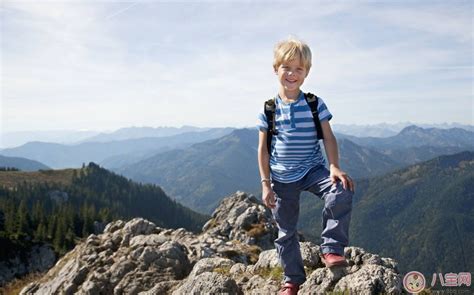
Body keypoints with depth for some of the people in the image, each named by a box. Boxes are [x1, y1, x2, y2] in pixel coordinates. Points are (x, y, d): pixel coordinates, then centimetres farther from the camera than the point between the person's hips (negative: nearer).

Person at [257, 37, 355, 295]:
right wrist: (265, 184, -5)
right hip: (282, 178, 1)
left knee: (342, 193, -29)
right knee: (286, 231, 10)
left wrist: (334, 167, -20)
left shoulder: (315, 104, -4)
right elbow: (263, 148, -2)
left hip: (313, 169, 0)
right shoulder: (268, 109, -4)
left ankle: (330, 249, -12)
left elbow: (328, 137, -5)